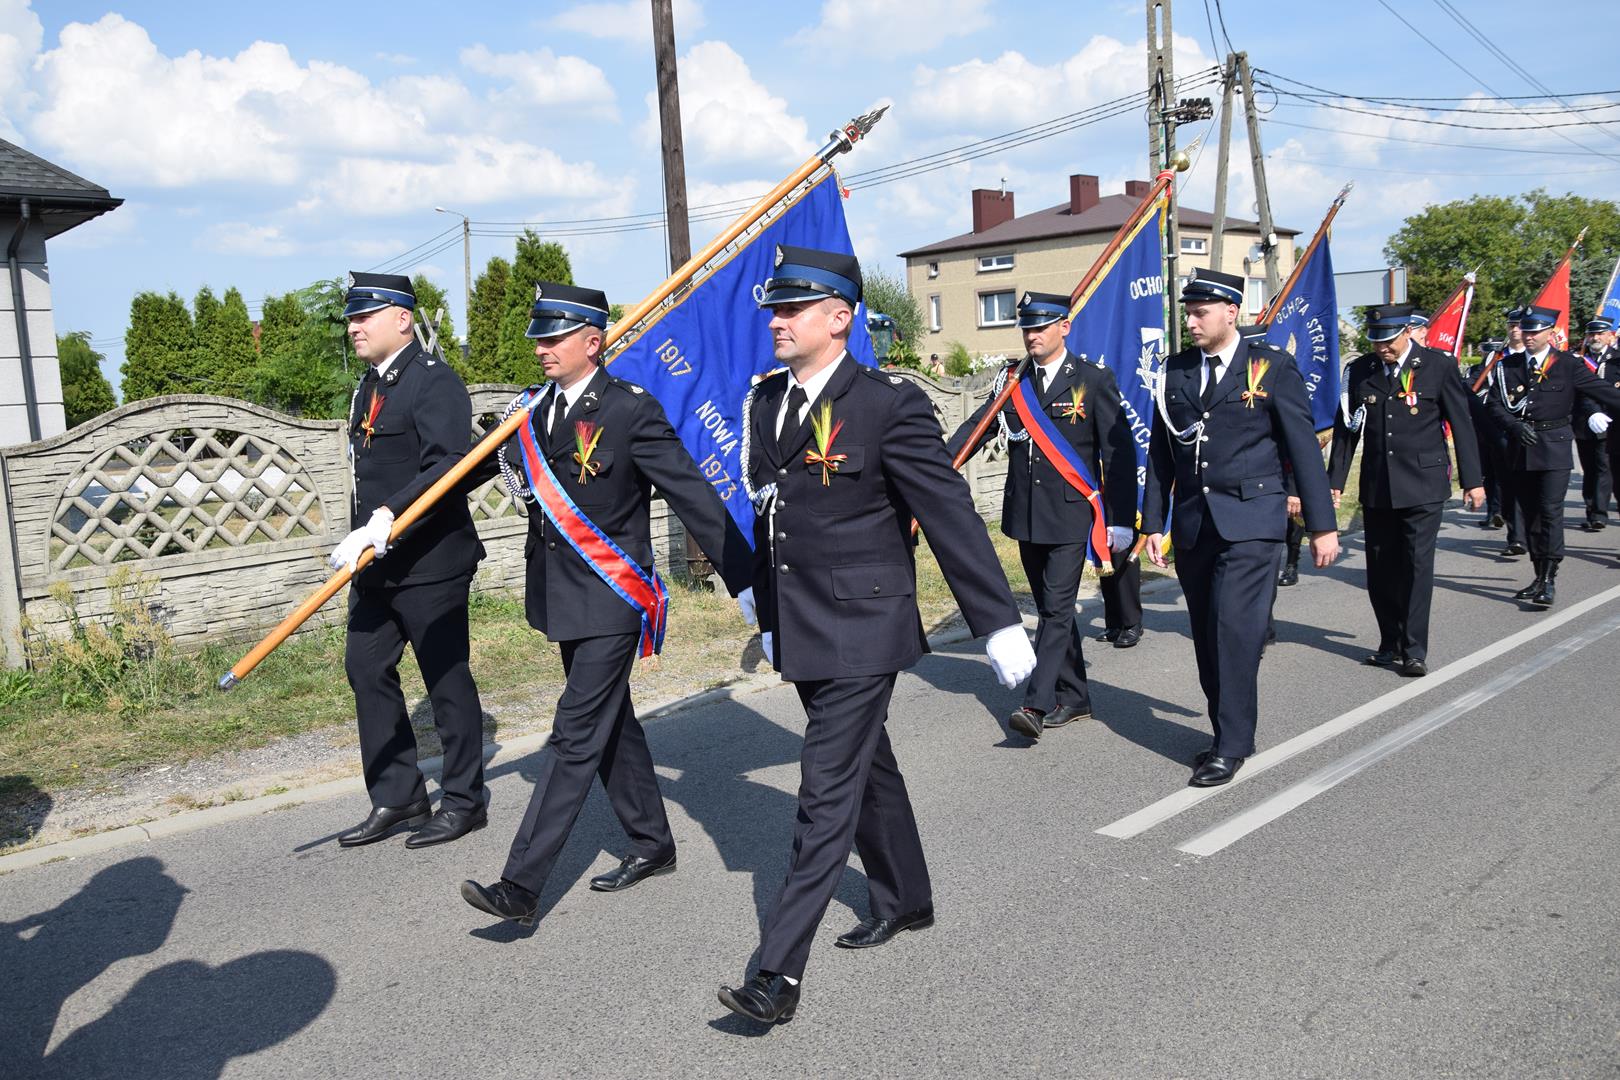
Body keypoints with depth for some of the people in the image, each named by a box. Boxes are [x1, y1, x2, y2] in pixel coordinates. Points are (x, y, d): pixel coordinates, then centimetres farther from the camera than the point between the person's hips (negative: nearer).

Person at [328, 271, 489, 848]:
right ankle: (397, 798, 23)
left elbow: (448, 465, -24)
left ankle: (464, 801, 17)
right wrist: (361, 539, 12)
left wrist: (388, 518, -30)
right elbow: (370, 474, 18)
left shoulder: (435, 381, -12)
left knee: (447, 679, 2)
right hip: (375, 564, 9)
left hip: (430, 562, -9)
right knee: (366, 669, 10)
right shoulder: (369, 387, 15)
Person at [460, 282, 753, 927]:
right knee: (611, 726, 17)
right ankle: (652, 845, 33)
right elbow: (518, 478, 23)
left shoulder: (632, 410, -14)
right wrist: (514, 471, -1)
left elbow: (694, 497, -14)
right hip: (562, 598, 8)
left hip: (611, 599, -8)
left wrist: (745, 583, -14)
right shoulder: (535, 408, 7)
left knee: (576, 736, -7)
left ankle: (521, 885, -5)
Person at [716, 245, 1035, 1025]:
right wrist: (769, 617, 19)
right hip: (801, 632, 8)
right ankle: (905, 901, 42)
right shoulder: (765, 401, 8)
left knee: (827, 794, -5)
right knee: (866, 771, 22)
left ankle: (779, 973, 1)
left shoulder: (889, 405, -14)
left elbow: (950, 514, -14)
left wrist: (999, 624, -14)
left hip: (861, 634, -7)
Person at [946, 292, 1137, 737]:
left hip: (1070, 515, -5)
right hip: (1026, 515, 5)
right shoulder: (1011, 382, 9)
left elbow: (1119, 453, -3)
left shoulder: (1093, 380, -3)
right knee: (1051, 609, 13)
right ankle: (1074, 698, 24)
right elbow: (974, 429, 0)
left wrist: (1121, 519, -7)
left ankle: (1036, 703, -12)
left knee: (1057, 609, -10)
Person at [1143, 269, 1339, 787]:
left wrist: (1322, 524, -4)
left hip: (1251, 520, -4)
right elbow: (1160, 453, 13)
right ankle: (1231, 730, 23)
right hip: (1192, 524, 5)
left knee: (1235, 628, -12)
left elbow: (1303, 446, -2)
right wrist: (1153, 523, 10)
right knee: (1207, 635, 8)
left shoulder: (1272, 366, -2)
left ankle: (1231, 746, -2)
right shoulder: (1174, 372, 9)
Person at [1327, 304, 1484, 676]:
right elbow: (1345, 430, 10)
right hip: (1376, 487, 3)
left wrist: (1472, 480, 0)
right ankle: (1391, 644, 19)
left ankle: (1414, 650, 1)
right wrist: (1335, 481, 7)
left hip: (1423, 486, -3)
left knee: (1417, 564, -6)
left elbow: (1462, 425, 1)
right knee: (1380, 569, 6)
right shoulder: (1359, 371, 5)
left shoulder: (1439, 366, -2)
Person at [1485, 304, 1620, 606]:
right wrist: (1517, 426, -12)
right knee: (1531, 514, 9)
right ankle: (1540, 576, 19)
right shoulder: (1509, 366, 8)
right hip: (1521, 449, 3)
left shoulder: (1568, 365, 0)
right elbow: (1496, 405, 5)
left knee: (1551, 511, -10)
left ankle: (1549, 580, -8)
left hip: (1554, 447, -3)